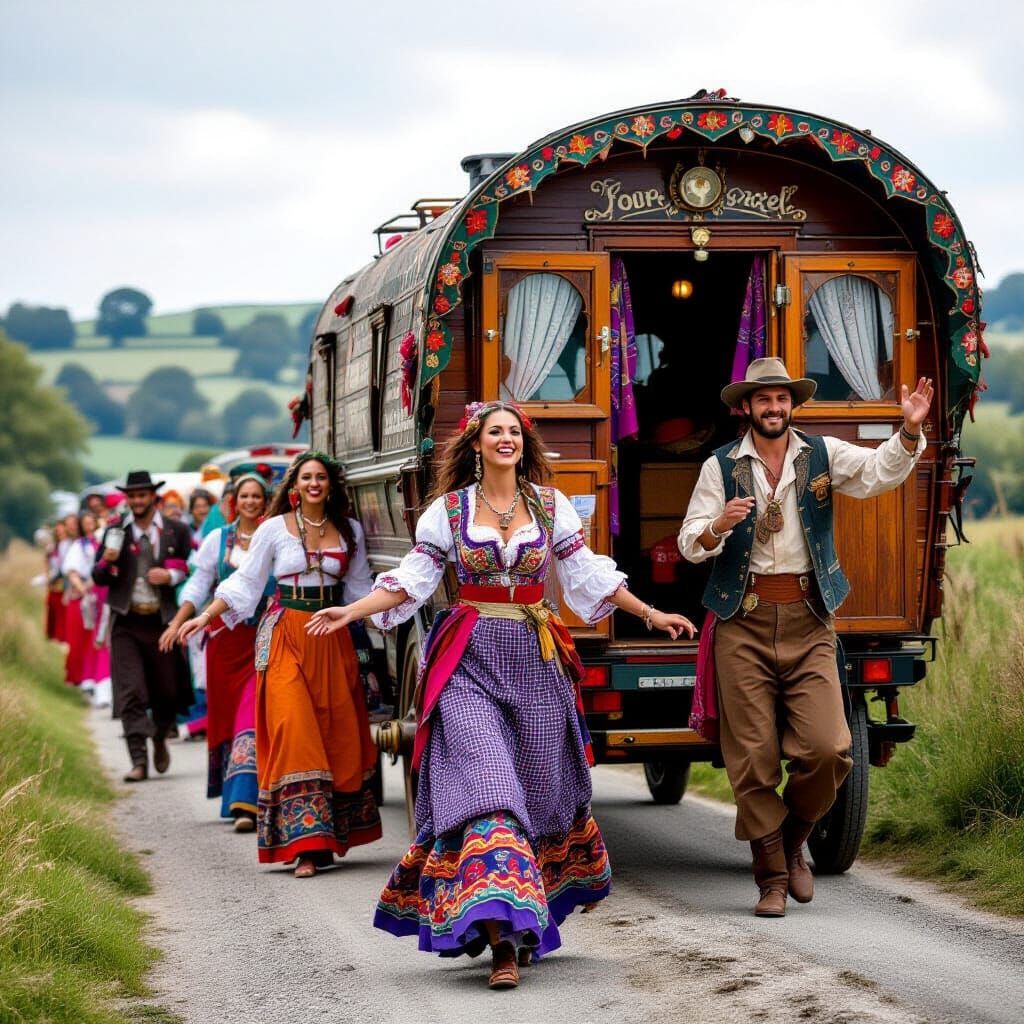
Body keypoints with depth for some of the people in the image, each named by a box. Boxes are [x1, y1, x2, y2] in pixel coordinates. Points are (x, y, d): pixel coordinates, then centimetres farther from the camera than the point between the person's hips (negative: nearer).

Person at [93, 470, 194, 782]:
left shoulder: (176, 531, 4)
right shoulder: (115, 531, 4)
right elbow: (99, 578, 3)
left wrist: (171, 575, -12)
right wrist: (107, 561, -18)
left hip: (163, 621, 1)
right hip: (126, 623, -1)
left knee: (167, 691, 11)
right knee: (130, 692, -9)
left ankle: (159, 739, 39)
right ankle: (139, 761, -10)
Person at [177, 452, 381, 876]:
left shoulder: (349, 530, 9)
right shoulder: (275, 528, 2)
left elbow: (360, 586, 17)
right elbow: (245, 582, 4)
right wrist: (206, 617, -3)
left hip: (333, 638, 3)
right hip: (286, 635, -3)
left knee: (340, 735, 1)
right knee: (293, 731, -11)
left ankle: (332, 833, 11)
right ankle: (306, 843, -13)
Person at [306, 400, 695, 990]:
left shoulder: (550, 504, 6)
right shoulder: (449, 509, 2)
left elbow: (587, 575, 11)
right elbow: (414, 580, 2)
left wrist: (651, 614, 11)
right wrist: (350, 613, -8)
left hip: (537, 659, 2)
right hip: (472, 659, -2)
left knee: (539, 785, 7)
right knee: (482, 782, -14)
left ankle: (527, 918, 27)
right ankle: (501, 936, -20)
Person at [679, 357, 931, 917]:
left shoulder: (823, 455, 8)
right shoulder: (721, 466, 7)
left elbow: (878, 471, -9)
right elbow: (689, 543, 5)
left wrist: (909, 431, -27)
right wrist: (718, 526, -17)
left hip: (808, 619, 1)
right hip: (744, 623, 0)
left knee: (825, 747, -10)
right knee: (752, 757, -1)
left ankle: (793, 839, 17)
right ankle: (772, 877, 10)